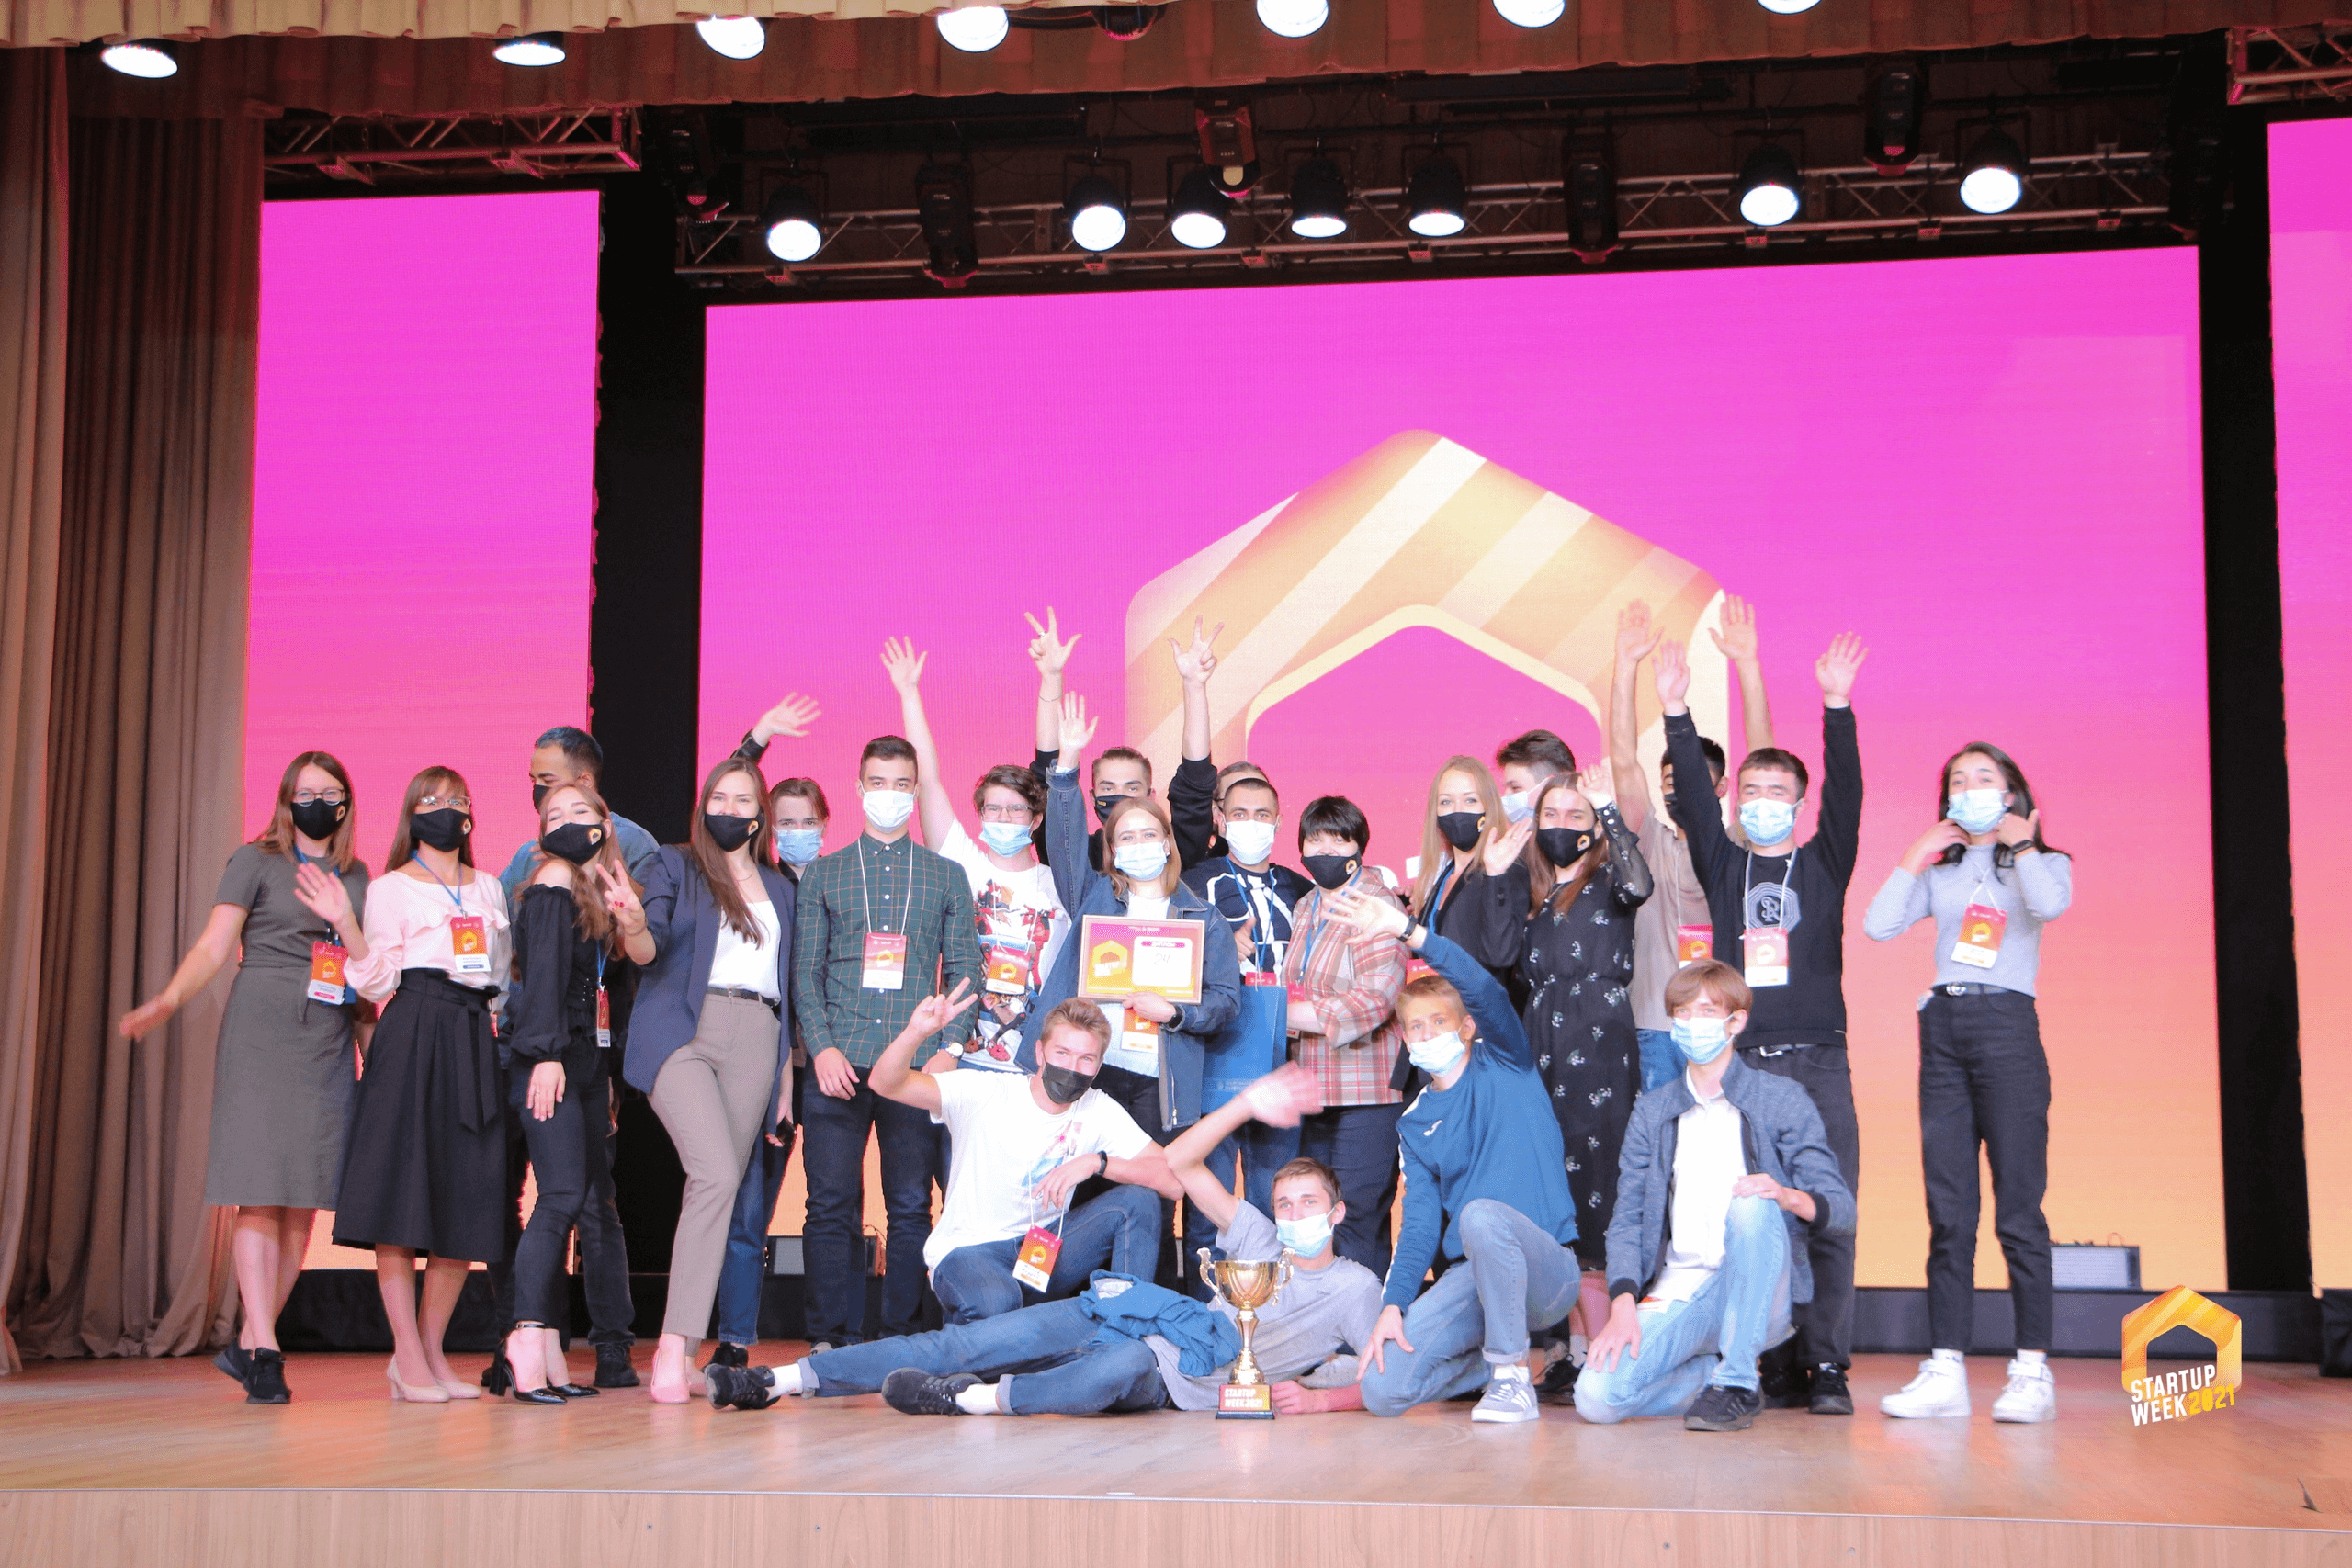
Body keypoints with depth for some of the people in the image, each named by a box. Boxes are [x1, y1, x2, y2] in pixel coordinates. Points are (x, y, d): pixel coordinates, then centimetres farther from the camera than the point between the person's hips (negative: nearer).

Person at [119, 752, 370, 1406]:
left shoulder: (357, 876, 17)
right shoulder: (256, 861, 4)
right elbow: (213, 945, -4)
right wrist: (168, 999, -18)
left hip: (330, 1045, 5)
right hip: (261, 1035, -5)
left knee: (305, 1201, 0)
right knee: (261, 1194, -9)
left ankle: (248, 1343, 9)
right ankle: (265, 1351, -9)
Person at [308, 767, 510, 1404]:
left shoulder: (489, 889, 20)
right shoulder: (390, 889, 6)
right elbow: (379, 982, -4)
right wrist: (346, 925, -15)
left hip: (474, 1041, 5)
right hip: (411, 1039, -5)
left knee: (468, 1200, 1)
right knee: (403, 1187, -9)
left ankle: (430, 1349, 10)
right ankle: (408, 1356, -5)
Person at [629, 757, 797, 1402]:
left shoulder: (778, 887, 22)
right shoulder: (675, 865, 11)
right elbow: (650, 942, -5)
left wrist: (785, 1068, 16)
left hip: (754, 1043, 4)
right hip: (683, 1031, -4)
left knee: (717, 1190, -1)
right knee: (717, 1176, -21)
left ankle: (681, 1347, 3)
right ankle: (674, 1345, -21)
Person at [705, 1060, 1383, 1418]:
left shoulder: (1353, 1288, 6)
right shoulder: (1262, 1242, 19)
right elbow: (1180, 1163, 16)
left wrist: (1314, 1397, -17)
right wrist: (1249, 1103, 5)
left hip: (1181, 1382, -5)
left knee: (1124, 1363, -44)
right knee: (971, 1342, -11)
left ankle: (981, 1398, -34)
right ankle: (785, 1379, -11)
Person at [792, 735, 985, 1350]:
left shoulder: (947, 876, 13)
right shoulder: (822, 874, 13)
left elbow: (964, 971, 10)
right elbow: (806, 971, 8)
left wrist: (949, 1046, -3)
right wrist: (821, 1047, -6)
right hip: (839, 1063, 0)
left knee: (911, 1206, 0)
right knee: (832, 1207, -3)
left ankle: (903, 1338, 8)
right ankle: (835, 1340, 3)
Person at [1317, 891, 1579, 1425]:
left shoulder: (1505, 1066, 5)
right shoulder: (1415, 1126, 16)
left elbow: (1485, 989, -15)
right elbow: (1419, 1225, 7)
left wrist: (1407, 929, -25)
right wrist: (1392, 1306, -9)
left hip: (1545, 1268, -5)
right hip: (1471, 1277, 5)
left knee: (1480, 1214, -39)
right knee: (1382, 1388, -17)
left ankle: (1513, 1375, -21)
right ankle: (1501, 1360, 11)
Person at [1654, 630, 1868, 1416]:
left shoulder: (1824, 864, 10)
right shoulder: (1723, 866, 13)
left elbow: (1845, 791, -4)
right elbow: (1690, 798, 2)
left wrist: (1836, 705, -17)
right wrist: (1676, 710, -10)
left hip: (1817, 1062, -1)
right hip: (1737, 1064, 1)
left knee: (1825, 1216, -5)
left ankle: (1826, 1365, -1)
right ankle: (1769, 1363, 4)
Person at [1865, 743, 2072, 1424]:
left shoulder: (2044, 863, 10)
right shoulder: (1940, 874, 19)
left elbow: (2049, 905, -15)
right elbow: (1878, 925, 3)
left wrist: (2021, 844, -1)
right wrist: (1917, 855, 6)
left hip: (2007, 1028, -4)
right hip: (1942, 1029, 4)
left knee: (2018, 1209, -7)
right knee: (1948, 1212, 2)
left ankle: (2033, 1370, -3)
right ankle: (1945, 1370, 2)